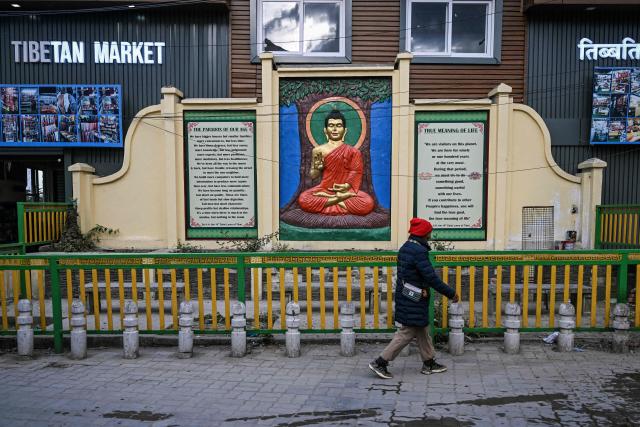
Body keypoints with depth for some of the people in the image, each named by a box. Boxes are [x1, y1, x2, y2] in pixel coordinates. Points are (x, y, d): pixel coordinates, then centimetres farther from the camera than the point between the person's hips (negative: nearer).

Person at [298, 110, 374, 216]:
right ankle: (343, 198, -21)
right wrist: (318, 168, -11)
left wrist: (347, 186, -17)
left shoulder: (353, 152, 3)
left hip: (345, 190, 0)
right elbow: (313, 176, 12)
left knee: (368, 203, -30)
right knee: (303, 200, -30)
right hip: (324, 189, 1)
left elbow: (356, 176, 4)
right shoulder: (318, 150, 4)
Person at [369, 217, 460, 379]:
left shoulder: (405, 248, 8)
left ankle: (429, 363, 32)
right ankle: (380, 362, 3)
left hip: (405, 297, 10)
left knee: (423, 330, 19)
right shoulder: (419, 251, -22)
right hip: (414, 301, -10)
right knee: (407, 332, 0)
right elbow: (431, 278, -23)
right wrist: (451, 293, -14)